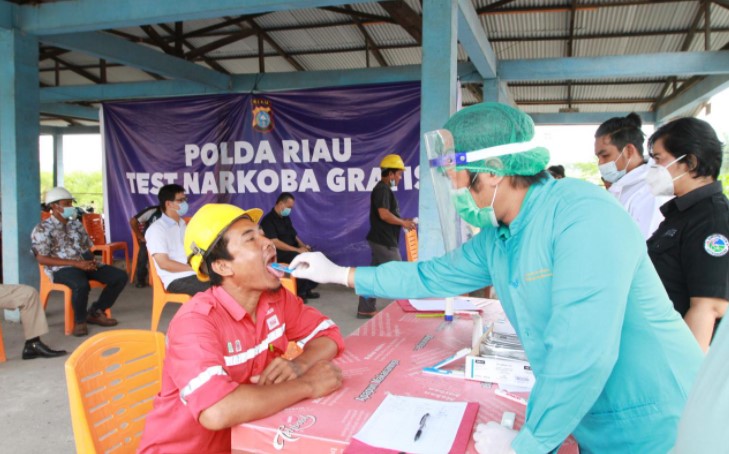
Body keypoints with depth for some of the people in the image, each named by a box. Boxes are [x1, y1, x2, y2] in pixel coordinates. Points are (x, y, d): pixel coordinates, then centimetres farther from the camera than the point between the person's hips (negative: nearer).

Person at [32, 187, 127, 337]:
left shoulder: (76, 224, 17)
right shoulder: (42, 229, -2)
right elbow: (42, 259, -11)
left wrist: (91, 261, -5)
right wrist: (76, 263, -19)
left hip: (84, 264, 7)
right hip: (61, 268, -6)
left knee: (120, 276, -11)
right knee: (81, 285, -39)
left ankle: (95, 312, 3)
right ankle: (79, 320, -10)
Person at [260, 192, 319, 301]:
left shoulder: (286, 218, 13)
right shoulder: (268, 220, -13)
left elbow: (294, 235, 20)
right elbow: (274, 243, -22)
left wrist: (303, 246, -2)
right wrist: (297, 250, -23)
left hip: (291, 251, 8)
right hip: (278, 253, -8)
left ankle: (307, 288, -2)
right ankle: (299, 292, -16)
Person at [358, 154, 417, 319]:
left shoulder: (383, 189, 18)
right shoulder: (382, 189, -15)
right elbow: (384, 214, -25)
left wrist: (402, 221, 11)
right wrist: (403, 223, -14)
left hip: (381, 240, 10)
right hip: (384, 241, -10)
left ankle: (366, 309, 16)